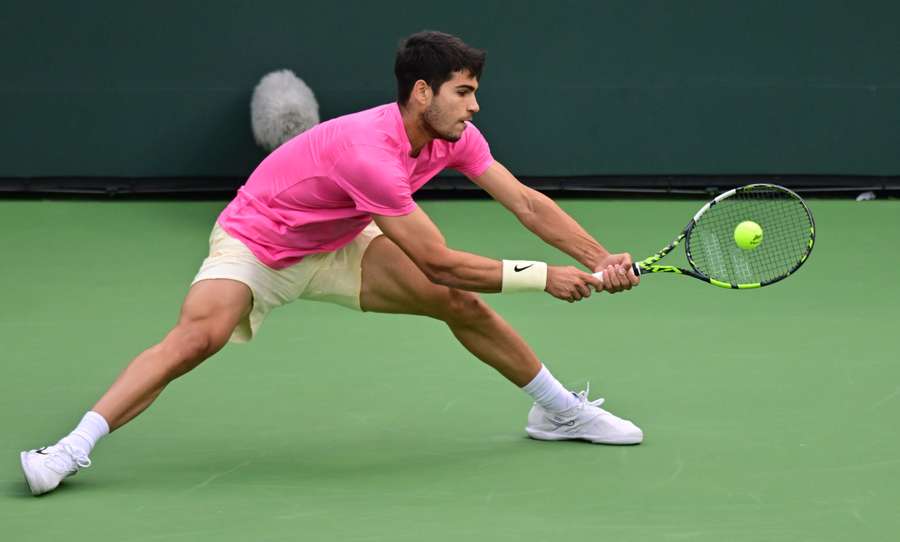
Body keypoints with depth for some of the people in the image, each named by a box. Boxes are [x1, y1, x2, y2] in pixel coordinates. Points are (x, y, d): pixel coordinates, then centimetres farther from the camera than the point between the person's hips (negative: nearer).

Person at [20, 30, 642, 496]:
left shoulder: (454, 136, -13)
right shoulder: (369, 153, -38)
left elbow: (526, 202, -7)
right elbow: (439, 263, -33)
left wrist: (601, 260, -16)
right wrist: (542, 277, -26)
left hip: (339, 244, 7)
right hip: (254, 243, -7)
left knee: (463, 305, -1)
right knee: (197, 336, -32)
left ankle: (560, 410, 20)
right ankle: (72, 450, -31)